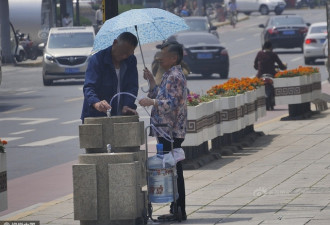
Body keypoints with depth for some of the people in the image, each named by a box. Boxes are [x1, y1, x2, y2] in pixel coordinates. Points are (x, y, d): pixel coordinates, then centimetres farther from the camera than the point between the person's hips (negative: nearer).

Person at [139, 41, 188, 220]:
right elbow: (162, 98, 25)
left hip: (171, 132, -10)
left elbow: (172, 103, -22)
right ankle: (176, 210, 15)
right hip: (166, 132, 10)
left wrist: (151, 102, -24)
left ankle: (179, 211, -6)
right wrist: (152, 81, 20)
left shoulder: (175, 76, -14)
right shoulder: (170, 75, 18)